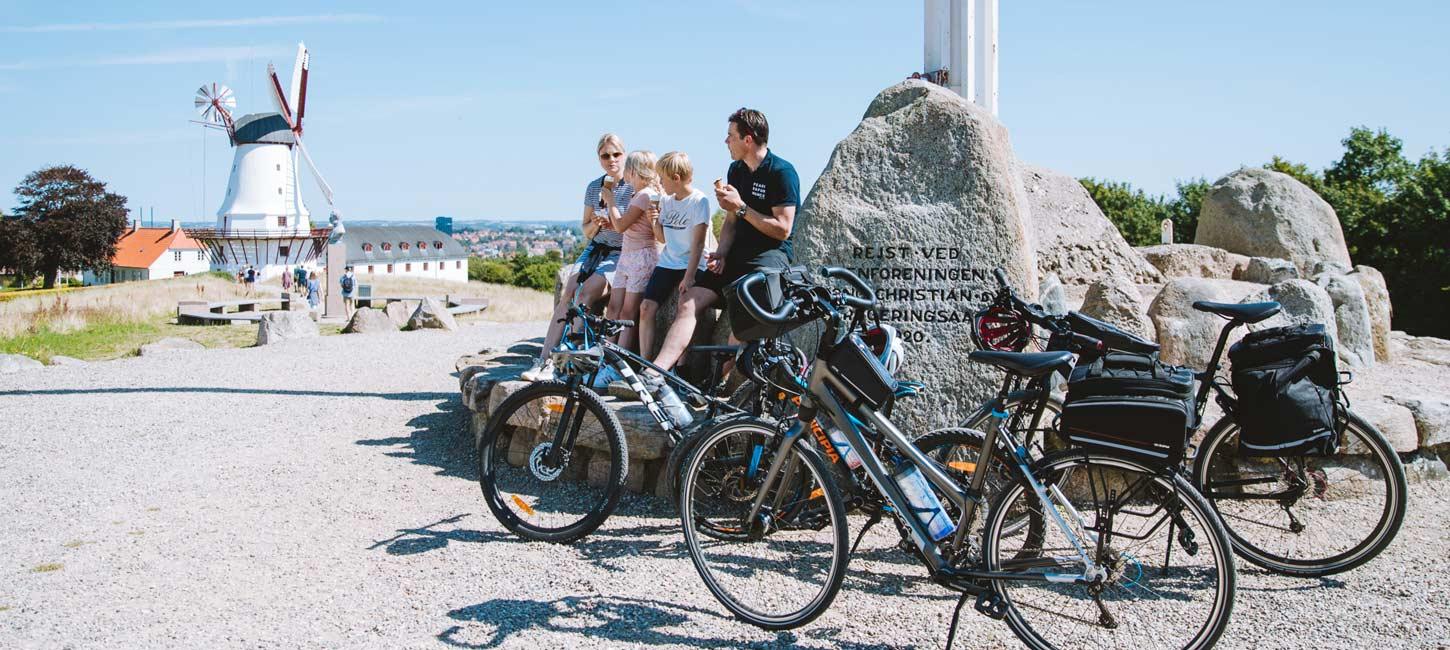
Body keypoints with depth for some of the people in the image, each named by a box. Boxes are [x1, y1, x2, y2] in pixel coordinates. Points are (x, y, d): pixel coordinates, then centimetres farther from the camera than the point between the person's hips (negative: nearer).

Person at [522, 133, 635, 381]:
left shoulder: (633, 188, -8)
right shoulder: (593, 187, 8)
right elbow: (586, 231, 14)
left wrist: (610, 202, -19)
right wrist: (595, 224, -8)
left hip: (620, 254, -5)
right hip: (594, 249, 6)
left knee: (586, 293, -26)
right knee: (567, 294, -16)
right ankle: (544, 358, -20)